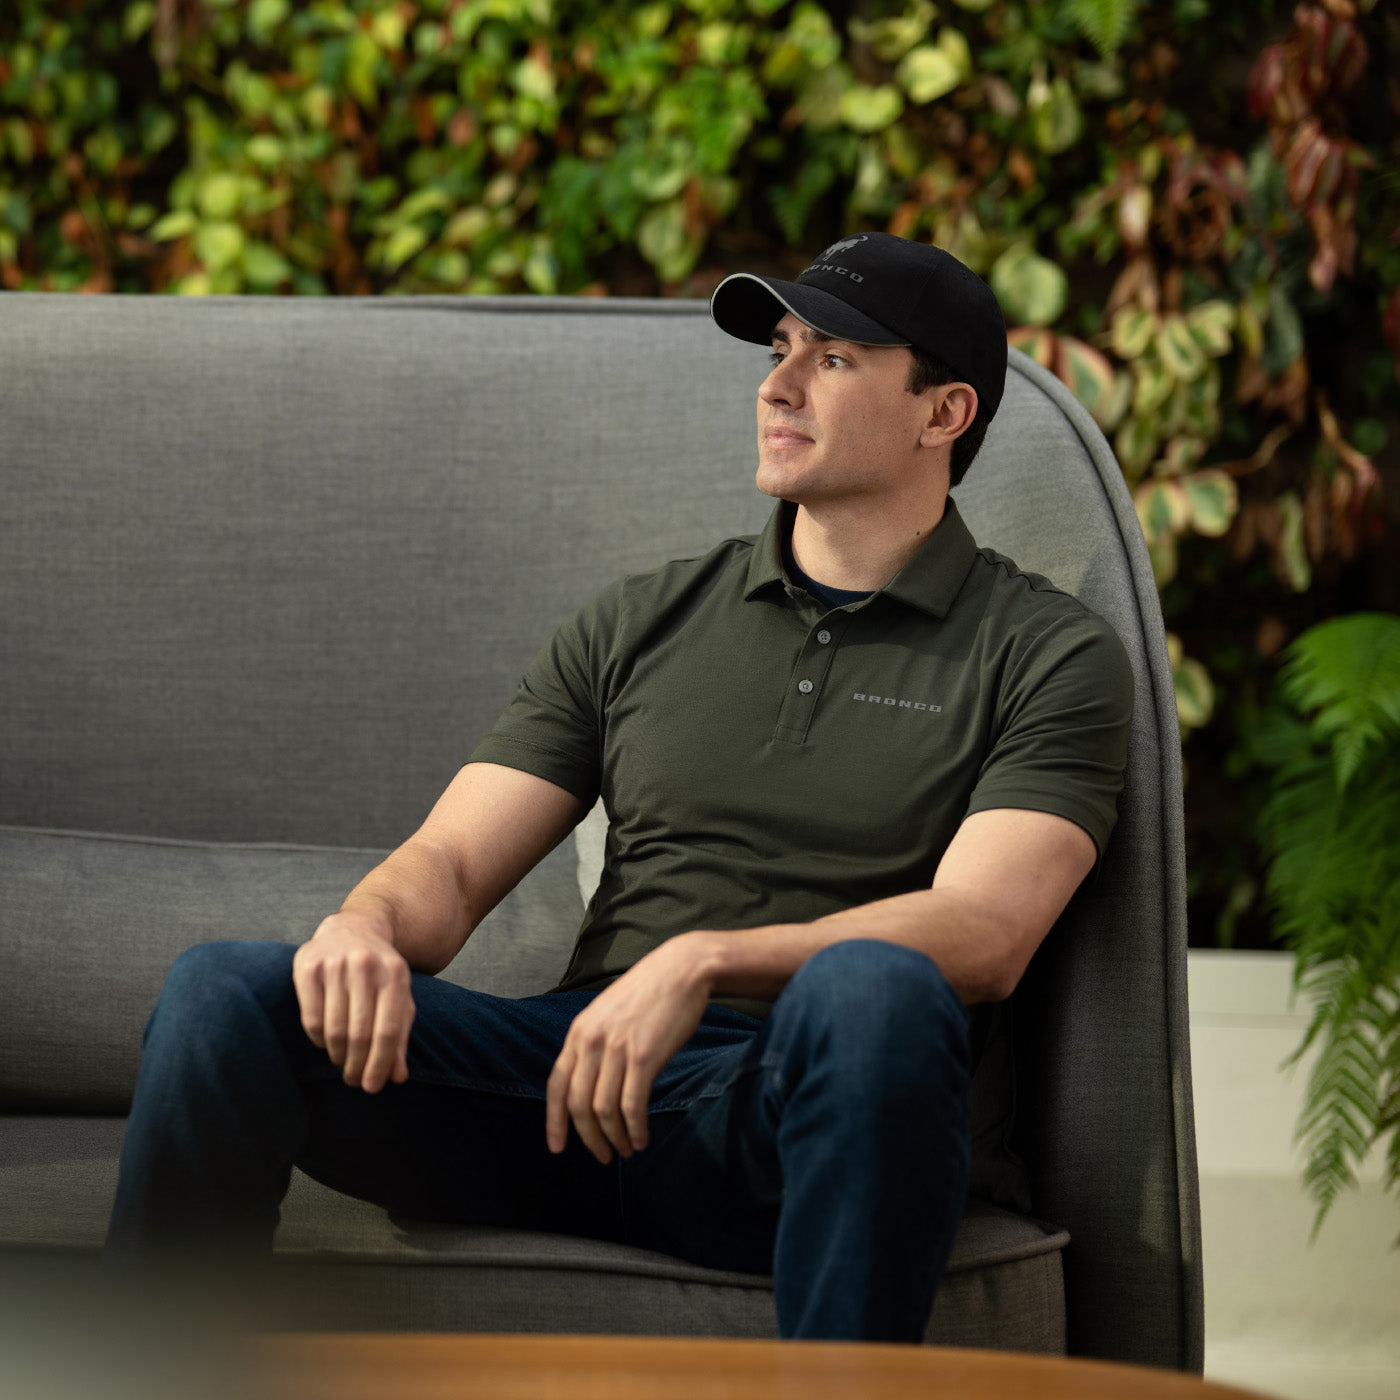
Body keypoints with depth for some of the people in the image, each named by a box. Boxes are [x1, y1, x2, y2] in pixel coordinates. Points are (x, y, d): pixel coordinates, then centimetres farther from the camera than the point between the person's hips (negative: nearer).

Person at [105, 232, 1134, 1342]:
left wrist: (701, 962, -22)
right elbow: (451, 864, 14)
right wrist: (365, 928, -12)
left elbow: (983, 933, -8)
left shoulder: (1049, 655, 9)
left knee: (873, 990, -40)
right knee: (225, 991, -20)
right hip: (575, 1082, 4)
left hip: (808, 1108, -3)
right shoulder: (640, 624, 21)